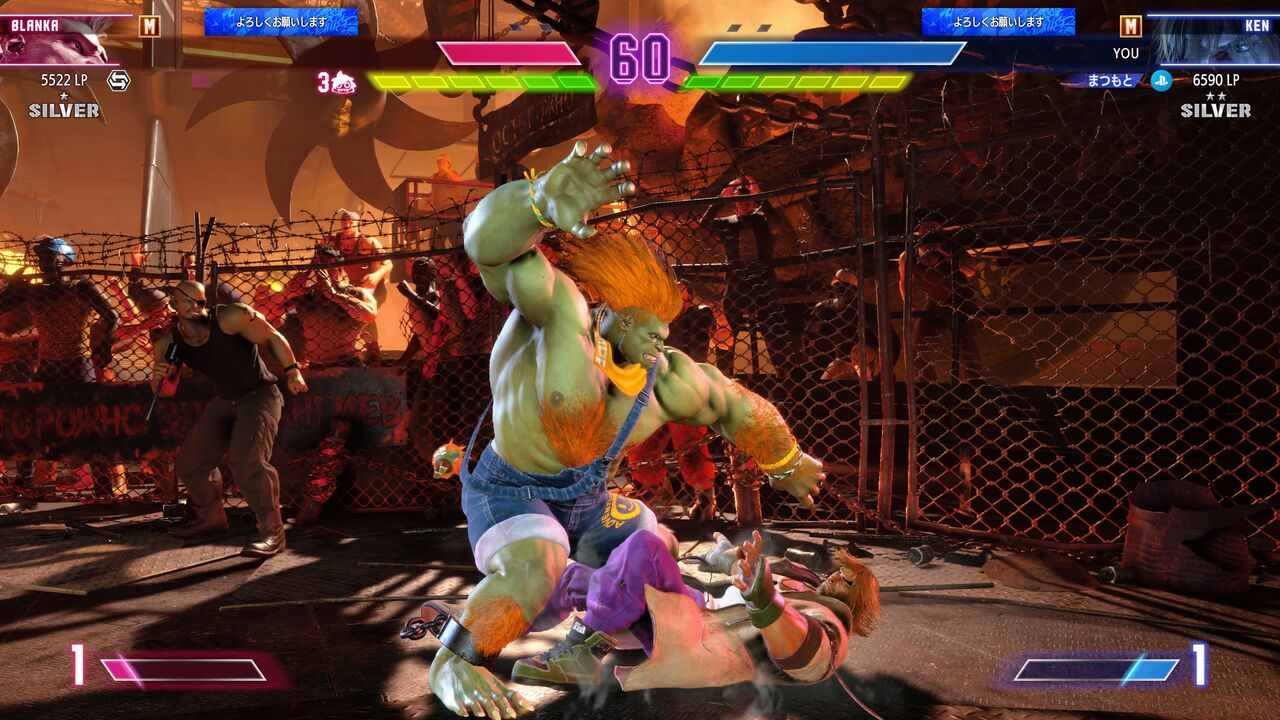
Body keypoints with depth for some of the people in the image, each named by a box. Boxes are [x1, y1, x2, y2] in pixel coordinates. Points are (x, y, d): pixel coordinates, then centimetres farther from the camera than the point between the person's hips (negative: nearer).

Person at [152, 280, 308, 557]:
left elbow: (272, 336, -11)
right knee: (189, 462, 10)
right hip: (224, 401, 7)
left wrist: (292, 370, -18)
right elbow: (166, 392, 2)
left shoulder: (230, 318, -22)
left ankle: (272, 531, -17)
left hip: (259, 396, -7)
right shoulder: (169, 344, -6)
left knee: (247, 460, -28)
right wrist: (159, 377, -21)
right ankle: (212, 518, 35)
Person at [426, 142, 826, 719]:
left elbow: (738, 407, 7)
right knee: (534, 570, -34)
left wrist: (787, 463, 21)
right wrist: (545, 199, -67)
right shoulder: (564, 310, -29)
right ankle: (452, 665, -10)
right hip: (509, 493, -7)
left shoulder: (669, 382, -12)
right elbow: (492, 243, -45)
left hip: (585, 499, 7)